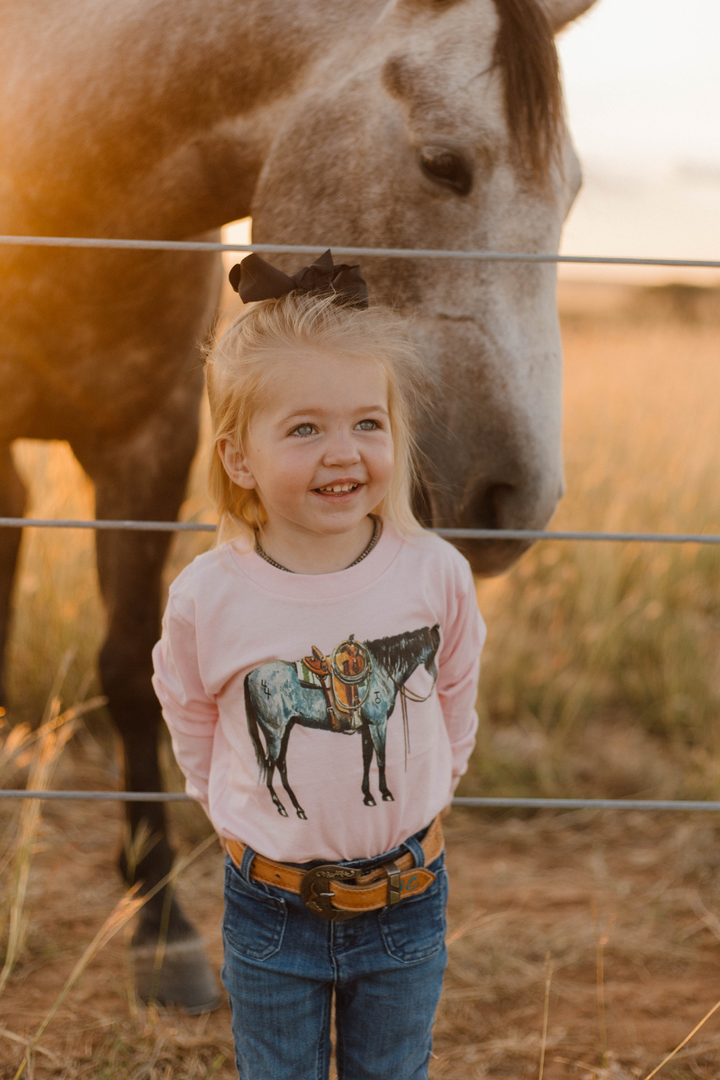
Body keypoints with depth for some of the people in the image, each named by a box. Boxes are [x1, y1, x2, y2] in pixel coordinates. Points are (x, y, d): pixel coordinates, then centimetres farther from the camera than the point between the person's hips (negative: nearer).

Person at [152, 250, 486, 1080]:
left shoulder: (435, 575, -13)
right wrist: (244, 819, 2)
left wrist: (417, 800, 8)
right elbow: (192, 729, 1)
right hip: (270, 911, -1)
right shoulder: (206, 598, -16)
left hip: (405, 901, 1)